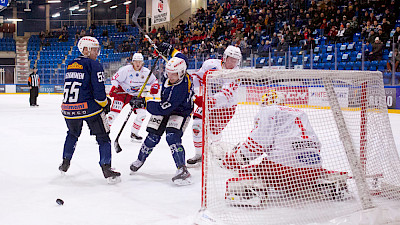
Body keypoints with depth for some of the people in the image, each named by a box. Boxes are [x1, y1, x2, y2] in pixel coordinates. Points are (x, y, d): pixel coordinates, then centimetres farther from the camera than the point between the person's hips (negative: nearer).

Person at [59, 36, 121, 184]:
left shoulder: (70, 65, 17)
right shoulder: (94, 64, -6)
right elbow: (98, 89, -14)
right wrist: (105, 103, 3)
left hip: (69, 108, 7)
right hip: (89, 108, -6)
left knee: (72, 134, 30)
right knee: (103, 137, 4)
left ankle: (65, 163, 37)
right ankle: (106, 169, -3)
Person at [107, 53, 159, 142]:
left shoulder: (146, 72, -8)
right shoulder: (126, 69, -19)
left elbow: (154, 80, 6)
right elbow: (115, 78, -12)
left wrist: (155, 86, -15)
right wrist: (113, 88, -28)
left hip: (136, 94, 4)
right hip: (122, 91, -4)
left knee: (142, 113, -6)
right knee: (114, 111, -15)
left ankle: (133, 134, 9)